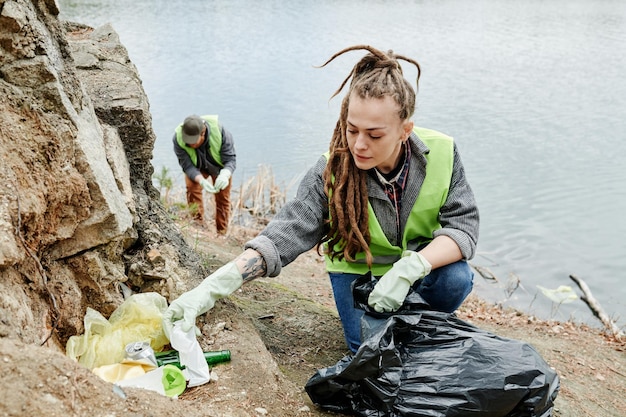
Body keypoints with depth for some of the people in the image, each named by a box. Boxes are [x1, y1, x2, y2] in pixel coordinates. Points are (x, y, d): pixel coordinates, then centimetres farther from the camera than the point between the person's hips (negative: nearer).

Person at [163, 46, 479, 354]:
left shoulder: (441, 153, -19)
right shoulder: (332, 170, -23)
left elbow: (463, 225, -19)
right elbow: (285, 233, -29)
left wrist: (411, 268, -38)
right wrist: (210, 288, -42)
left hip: (425, 261, 1)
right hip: (357, 267, -1)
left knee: (455, 278, -28)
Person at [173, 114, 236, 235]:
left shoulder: (219, 131, -39)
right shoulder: (178, 138, -34)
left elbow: (231, 159, -34)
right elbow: (187, 165, -30)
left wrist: (225, 175, -57)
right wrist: (202, 181, -49)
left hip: (220, 166, 0)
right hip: (196, 167, 0)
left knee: (223, 198, 3)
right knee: (192, 187, -25)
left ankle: (222, 233, 18)